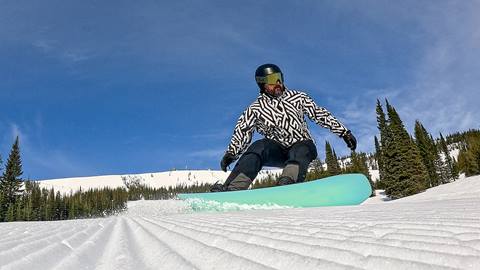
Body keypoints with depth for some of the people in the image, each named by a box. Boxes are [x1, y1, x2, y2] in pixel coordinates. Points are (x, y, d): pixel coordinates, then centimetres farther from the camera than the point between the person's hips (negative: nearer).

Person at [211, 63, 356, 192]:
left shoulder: (298, 98, 10)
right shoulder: (255, 109, 6)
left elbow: (321, 114, 11)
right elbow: (242, 133, 2)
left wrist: (344, 132, 7)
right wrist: (231, 153, -14)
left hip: (303, 146, 1)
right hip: (277, 151, -1)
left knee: (300, 151, -33)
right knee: (258, 146, -30)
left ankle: (287, 183, -60)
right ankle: (232, 189, -43)